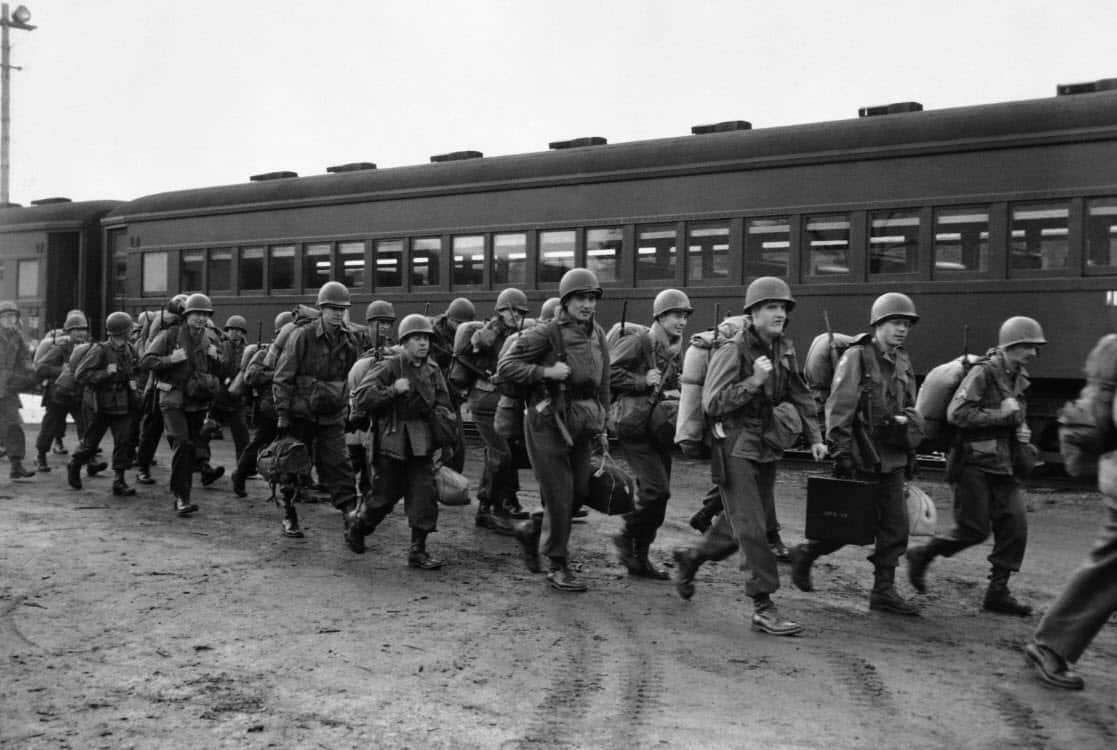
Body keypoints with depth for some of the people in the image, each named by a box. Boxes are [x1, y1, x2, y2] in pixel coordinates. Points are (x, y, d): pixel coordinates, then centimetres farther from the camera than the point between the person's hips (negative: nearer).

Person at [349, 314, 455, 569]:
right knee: (385, 496, 5)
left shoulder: (433, 371, 9)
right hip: (392, 442, -4)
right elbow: (361, 396, -14)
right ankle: (357, 524, 34)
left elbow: (443, 405, 20)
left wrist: (442, 415, 0)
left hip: (422, 445, 4)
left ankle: (418, 550, 6)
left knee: (425, 494, -3)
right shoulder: (388, 368, -7)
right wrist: (393, 390, -21)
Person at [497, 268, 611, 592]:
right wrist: (546, 372, -23)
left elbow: (602, 384, 16)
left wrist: (601, 426, 17)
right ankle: (558, 567, 14)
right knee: (559, 496, -1)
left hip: (582, 425, 6)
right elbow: (505, 366, -13)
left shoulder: (597, 335, 8)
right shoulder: (546, 334, -12)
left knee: (579, 492, 10)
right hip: (549, 423, -6)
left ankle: (532, 531, 35)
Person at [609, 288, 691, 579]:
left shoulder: (676, 351, 14)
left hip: (659, 429, 8)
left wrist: (673, 393, 3)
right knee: (657, 488, -16)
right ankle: (627, 536, 7)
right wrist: (643, 382, -19)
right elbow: (609, 373, -16)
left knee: (659, 493, 8)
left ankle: (639, 558, 19)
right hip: (634, 426, -8)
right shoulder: (638, 342, -9)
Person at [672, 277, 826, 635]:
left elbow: (799, 395, 19)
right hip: (735, 447, -7)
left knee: (748, 523, 15)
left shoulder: (784, 349, 8)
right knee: (751, 528, -9)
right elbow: (712, 404, -17)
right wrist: (754, 381, -25)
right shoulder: (733, 351, -14)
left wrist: (815, 437, 12)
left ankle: (690, 557, 38)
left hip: (766, 448, 8)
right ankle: (763, 608, -5)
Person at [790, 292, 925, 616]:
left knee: (895, 525, 5)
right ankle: (805, 554, 22)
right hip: (862, 457, -7)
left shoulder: (902, 363, 12)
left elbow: (910, 408, 25)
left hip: (892, 457, 7)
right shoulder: (856, 358, -10)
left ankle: (884, 591, 14)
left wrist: (906, 420, 6)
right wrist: (841, 453, -19)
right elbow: (838, 409, -15)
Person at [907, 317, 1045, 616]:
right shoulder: (983, 372, -13)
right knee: (973, 530, -6)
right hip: (975, 464, -8)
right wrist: (1002, 415, -19)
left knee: (1015, 525, 0)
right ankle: (921, 556, 17)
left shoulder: (1018, 378, 14)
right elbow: (957, 414, -23)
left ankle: (997, 593, 9)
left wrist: (1021, 429, 9)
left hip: (1003, 465, 8)